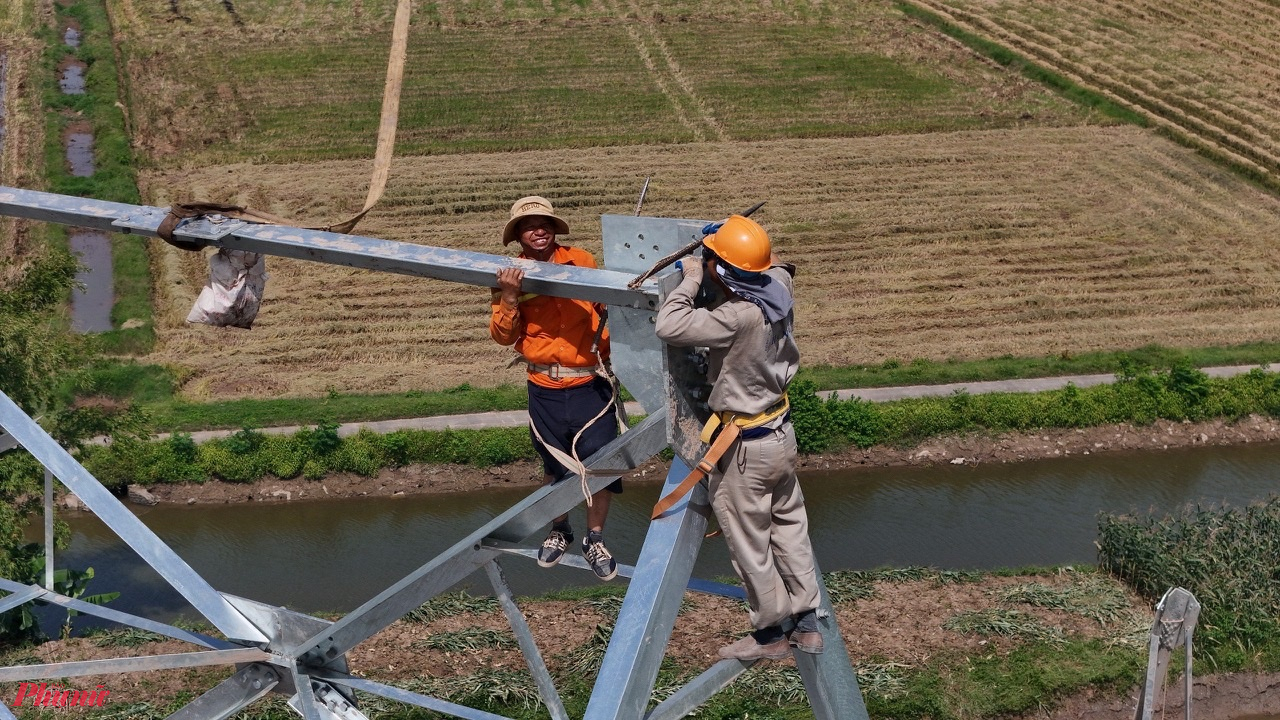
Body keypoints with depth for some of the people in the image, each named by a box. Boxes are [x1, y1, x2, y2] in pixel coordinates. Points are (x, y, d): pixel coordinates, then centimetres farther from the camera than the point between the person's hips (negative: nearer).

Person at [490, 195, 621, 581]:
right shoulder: (511, 276, 0)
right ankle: (559, 531, 37)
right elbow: (503, 335, -6)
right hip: (545, 390, 1)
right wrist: (510, 296, -20)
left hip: (590, 385, -1)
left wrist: (611, 351, 7)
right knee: (555, 466, 14)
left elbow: (603, 309, 12)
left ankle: (595, 540, 16)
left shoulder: (581, 261, -1)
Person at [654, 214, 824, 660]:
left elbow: (669, 327, -35)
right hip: (781, 431, 9)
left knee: (749, 544, 9)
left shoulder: (739, 318, -32)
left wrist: (692, 278, -21)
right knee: (790, 526, 19)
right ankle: (808, 626, 28)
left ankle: (770, 635, 23)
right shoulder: (777, 287, -9)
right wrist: (735, 239, 4)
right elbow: (776, 265, 17)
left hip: (746, 447, -8)